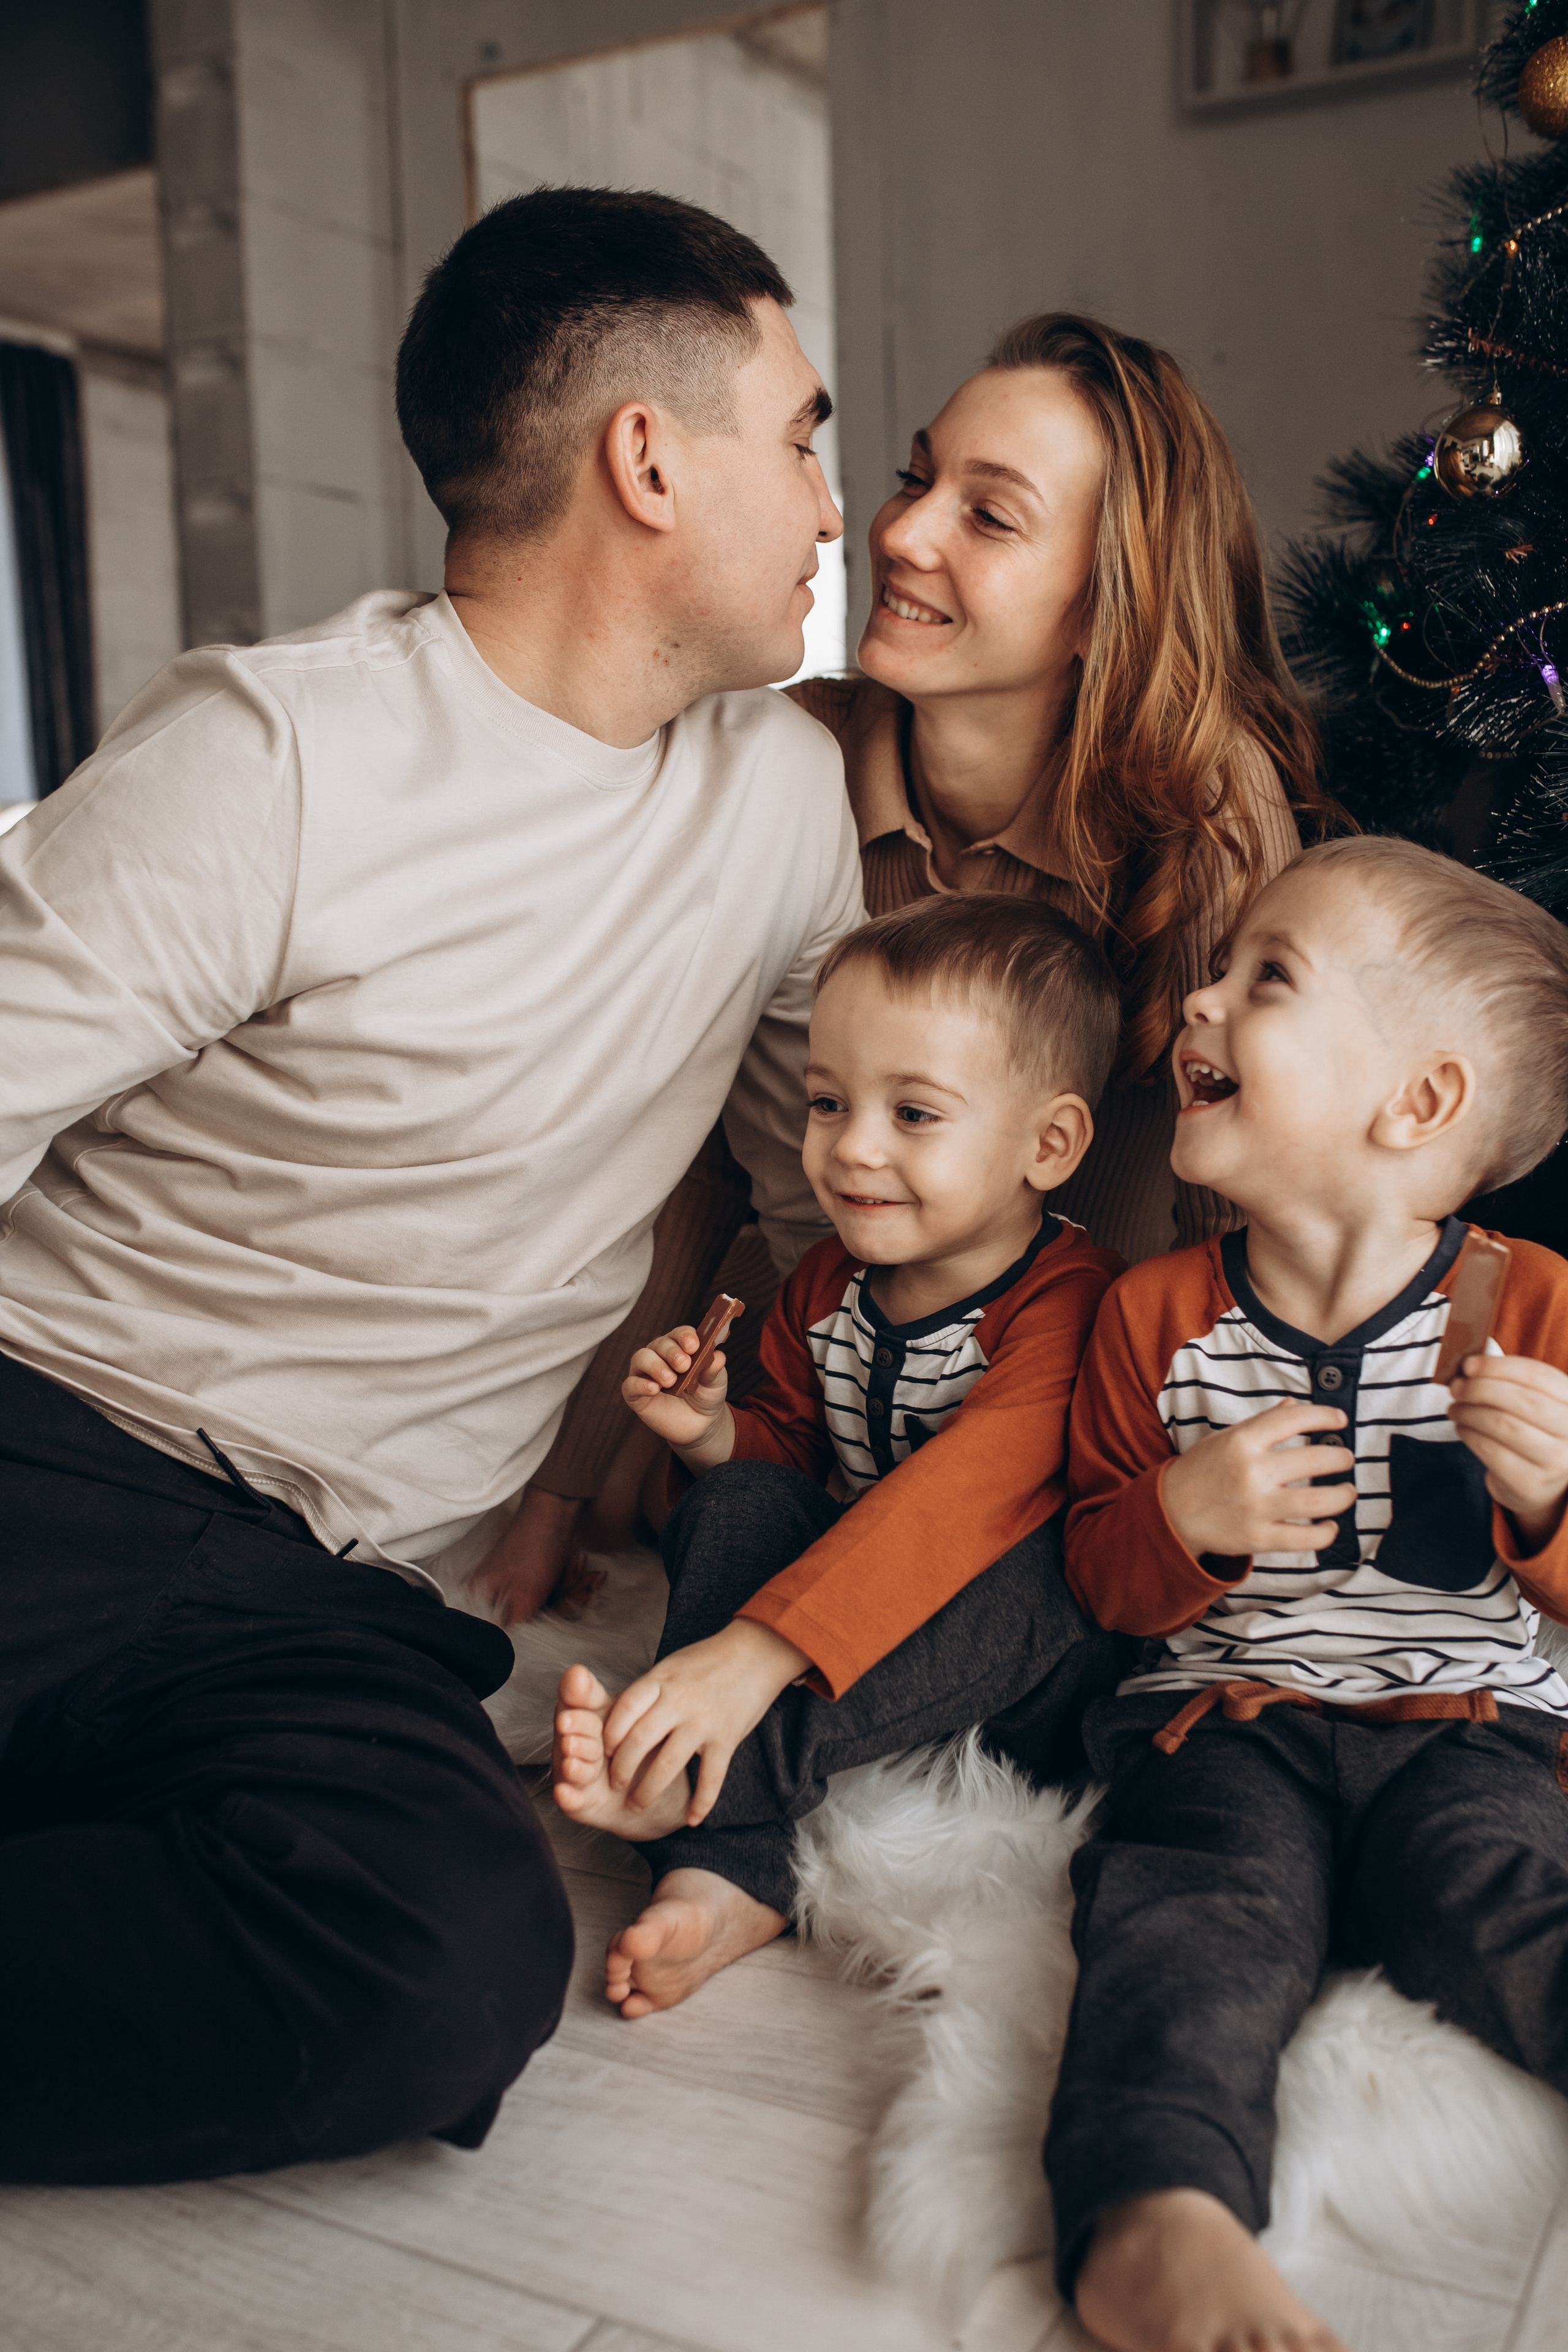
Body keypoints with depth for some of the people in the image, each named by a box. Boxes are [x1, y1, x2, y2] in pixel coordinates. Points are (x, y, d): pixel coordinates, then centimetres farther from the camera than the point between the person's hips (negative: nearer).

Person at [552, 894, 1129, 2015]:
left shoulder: (1069, 1303, -21)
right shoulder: (828, 1284, 3)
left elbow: (960, 1503, -35)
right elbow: (794, 1455, 14)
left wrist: (755, 1653, -44)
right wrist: (715, 1432, -11)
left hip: (1024, 1671, -5)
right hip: (830, 1630, 6)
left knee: (1036, 1572, -36)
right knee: (740, 1503, -18)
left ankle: (705, 1786, -41)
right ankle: (728, 1873, -33)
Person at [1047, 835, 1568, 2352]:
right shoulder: (1157, 1314, 8)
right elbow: (1098, 1578, 13)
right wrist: (1183, 1519, -10)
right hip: (1226, 1715, 0)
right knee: (1209, 1901, -28)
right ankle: (1154, 2227, -48)